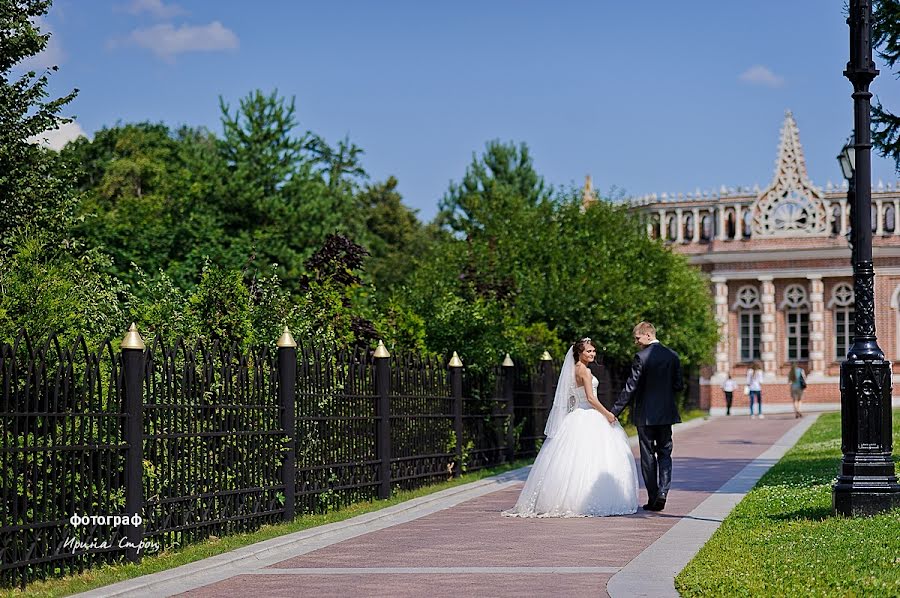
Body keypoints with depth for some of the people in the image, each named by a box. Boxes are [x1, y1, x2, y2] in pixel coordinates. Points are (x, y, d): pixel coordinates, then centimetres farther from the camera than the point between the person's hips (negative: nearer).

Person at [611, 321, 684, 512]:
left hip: (645, 415, -4)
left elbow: (630, 387, -15)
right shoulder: (673, 356, 2)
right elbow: (679, 386, 4)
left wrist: (615, 411, -11)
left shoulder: (641, 357, -13)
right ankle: (662, 491, -8)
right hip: (666, 413, 4)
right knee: (664, 454, 11)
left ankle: (653, 498, 7)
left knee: (648, 456, 5)